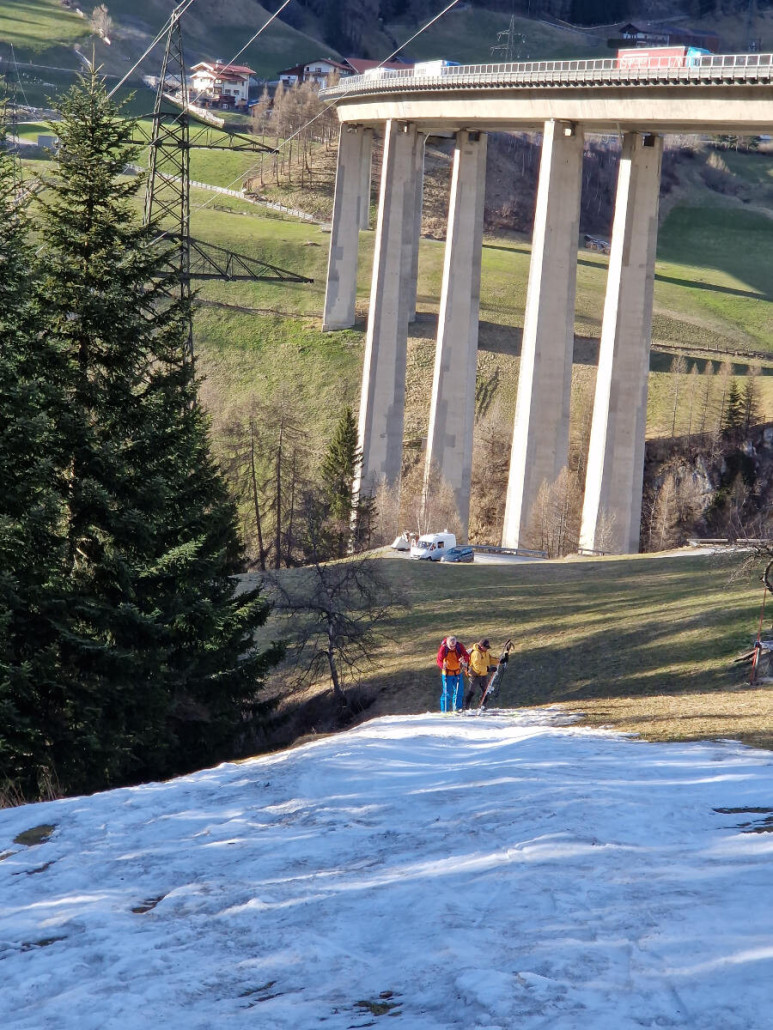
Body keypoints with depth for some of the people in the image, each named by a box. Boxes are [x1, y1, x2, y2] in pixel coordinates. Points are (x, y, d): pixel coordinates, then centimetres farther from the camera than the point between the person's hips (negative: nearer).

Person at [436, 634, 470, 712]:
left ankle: (457, 708, 23)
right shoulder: (443, 649, -17)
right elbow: (439, 660, -18)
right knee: (447, 692, -5)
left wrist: (464, 660, -36)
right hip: (447, 673, -3)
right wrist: (442, 665, -42)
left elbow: (466, 656, -11)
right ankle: (445, 710, 4)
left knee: (459, 691, 8)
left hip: (457, 672, 3)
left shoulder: (460, 647, -10)